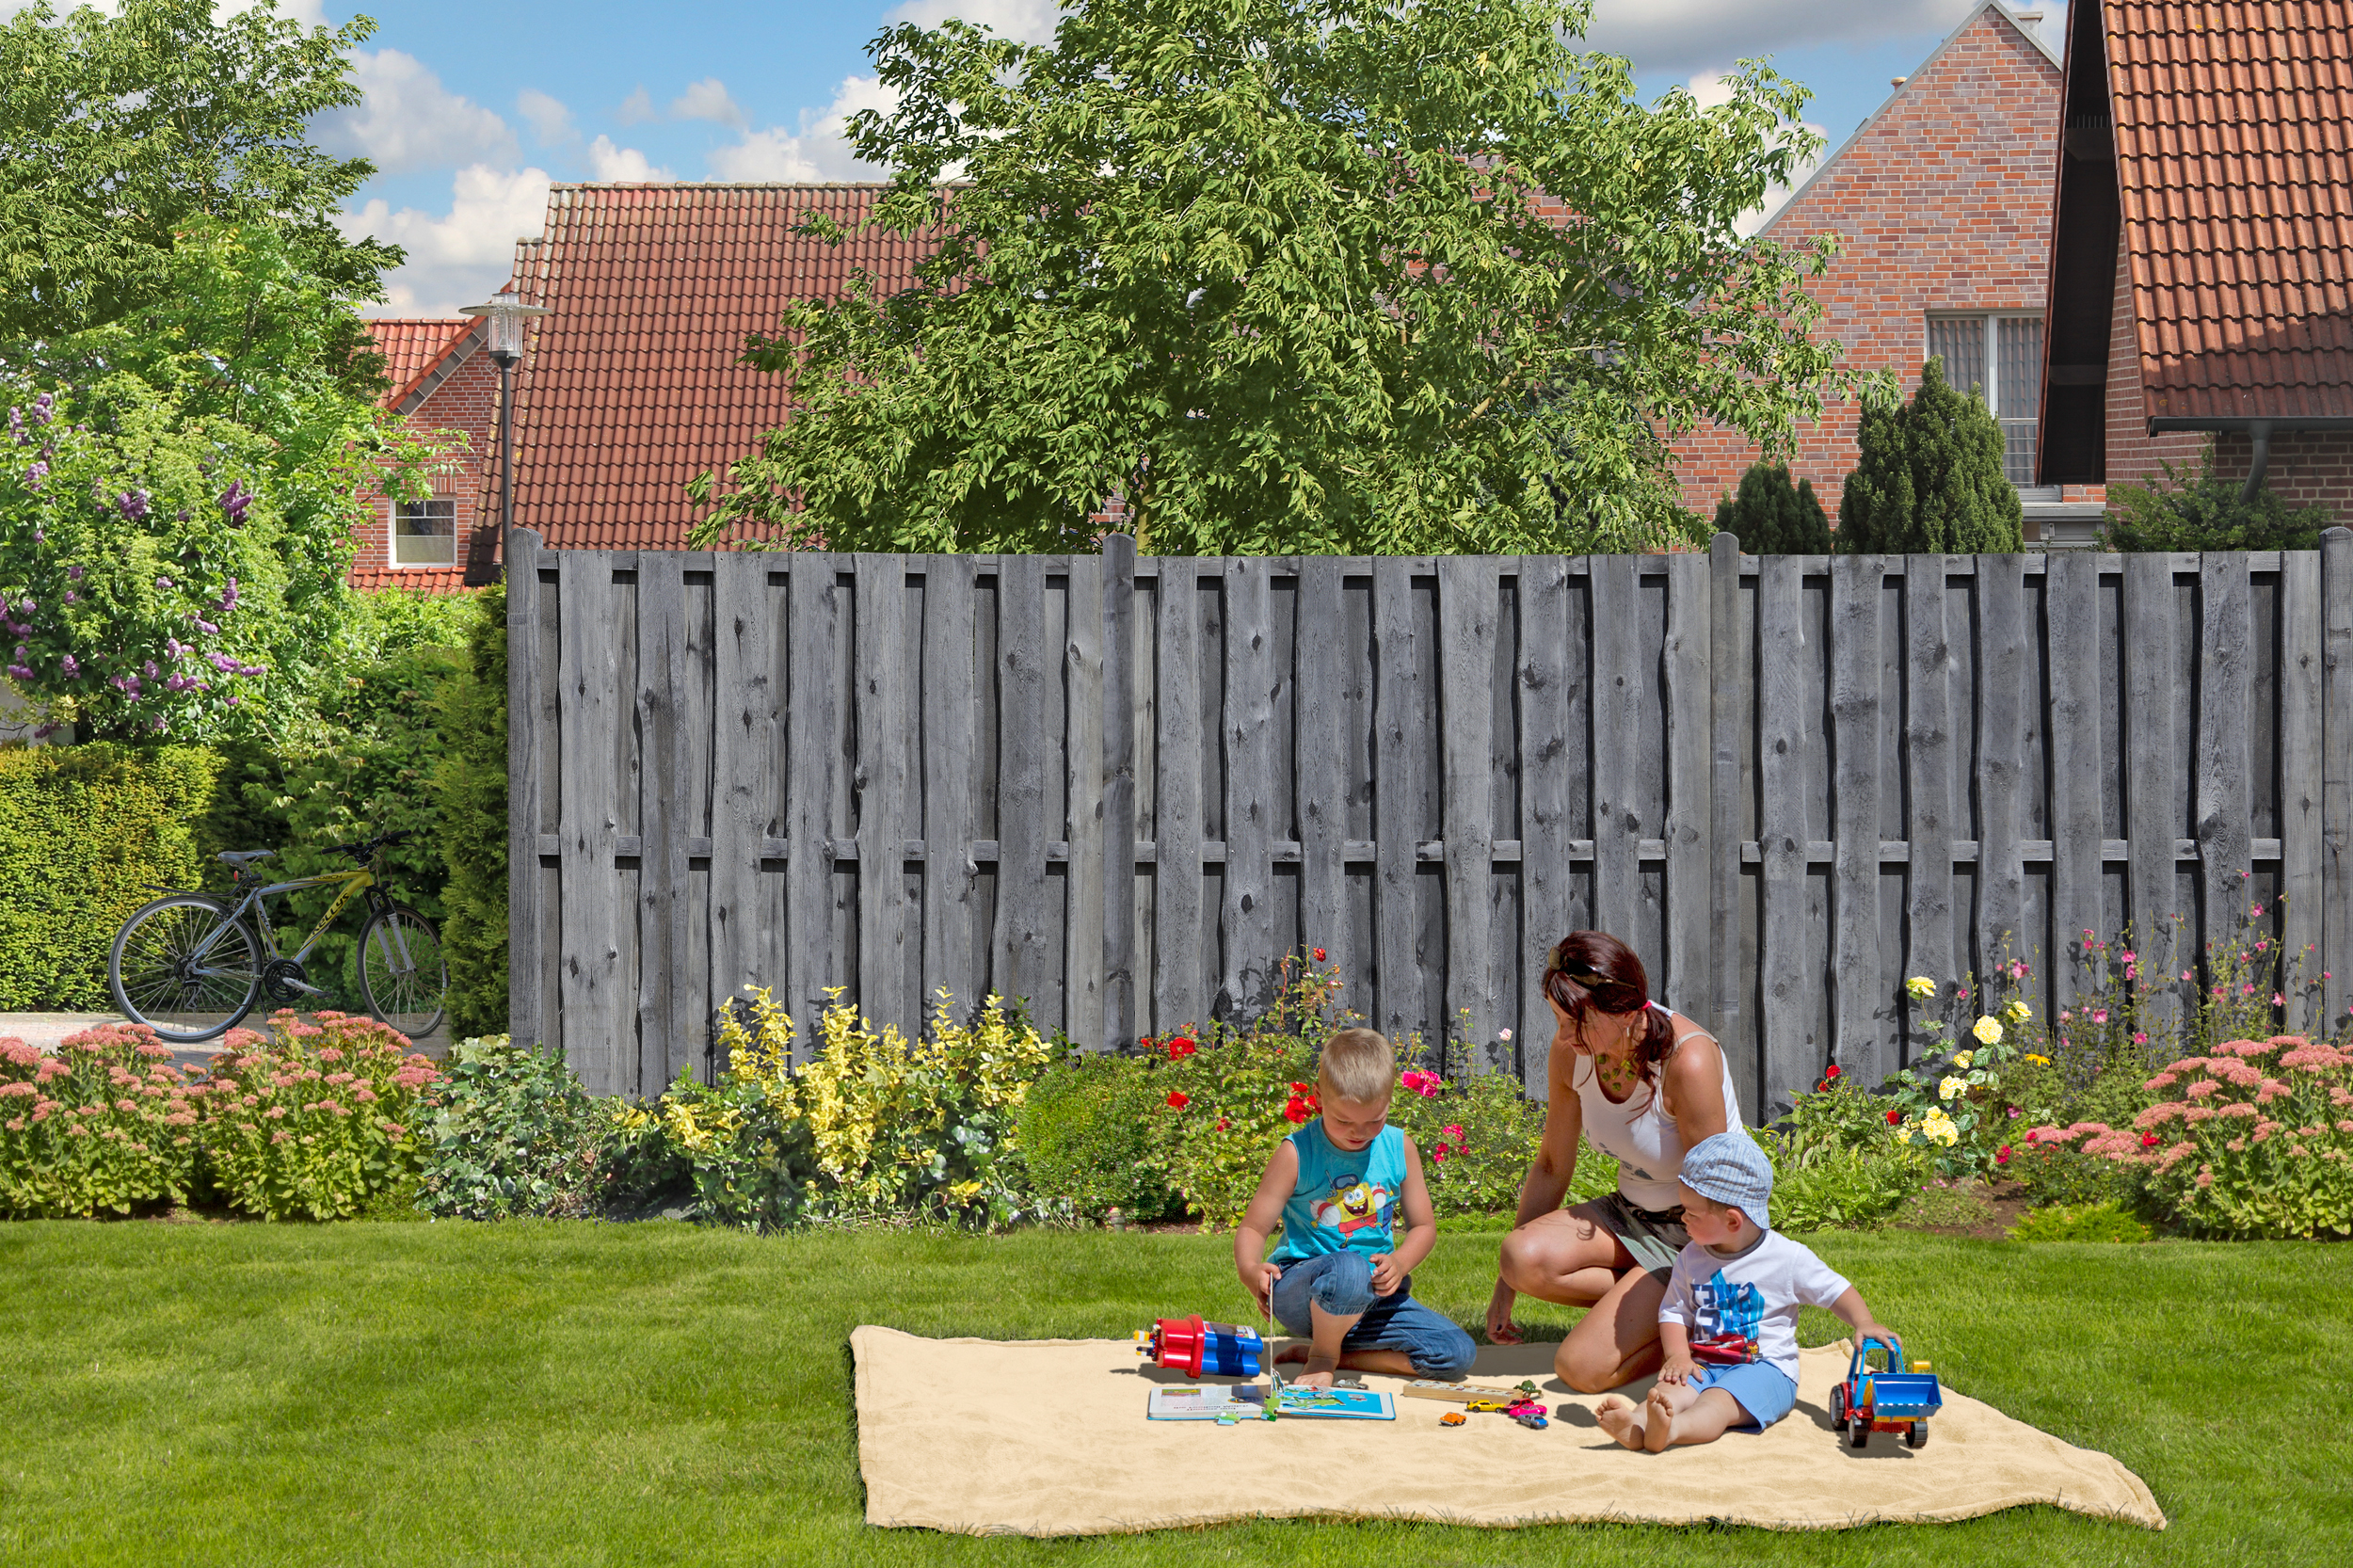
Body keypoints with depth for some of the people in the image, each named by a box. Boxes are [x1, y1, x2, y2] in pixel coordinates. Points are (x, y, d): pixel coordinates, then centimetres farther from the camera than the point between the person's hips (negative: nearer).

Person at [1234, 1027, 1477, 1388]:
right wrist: (1250, 1270, -31)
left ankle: (1336, 1351, 0)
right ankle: (1323, 1355, -9)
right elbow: (1253, 1228, -7)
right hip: (1300, 1288, -5)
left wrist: (1399, 1263, -15)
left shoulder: (1398, 1148, 1)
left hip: (1373, 1297, 5)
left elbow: (1423, 1226, 8)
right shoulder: (1297, 1155, -10)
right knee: (1350, 1271, -41)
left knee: (1458, 1354, -12)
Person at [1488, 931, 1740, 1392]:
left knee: (1581, 1367, -20)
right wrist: (1505, 1287, 5)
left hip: (1699, 1236, -6)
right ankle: (1646, 1307, -3)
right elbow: (1552, 1167, 4)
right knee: (1523, 1257, -24)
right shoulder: (1572, 1050, -9)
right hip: (1630, 1216, 6)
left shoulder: (1688, 1060, -28)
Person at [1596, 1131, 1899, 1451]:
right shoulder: (1691, 1259, 11)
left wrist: (1863, 1322, -14)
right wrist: (1679, 1355, -3)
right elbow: (1674, 1311, 16)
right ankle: (1637, 1422, -59)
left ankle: (1670, 1430, -65)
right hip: (1705, 1365, 5)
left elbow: (1837, 1291, 5)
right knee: (1671, 1389, -28)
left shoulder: (1788, 1257, -2)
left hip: (1766, 1367, -5)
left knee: (1717, 1403, -35)